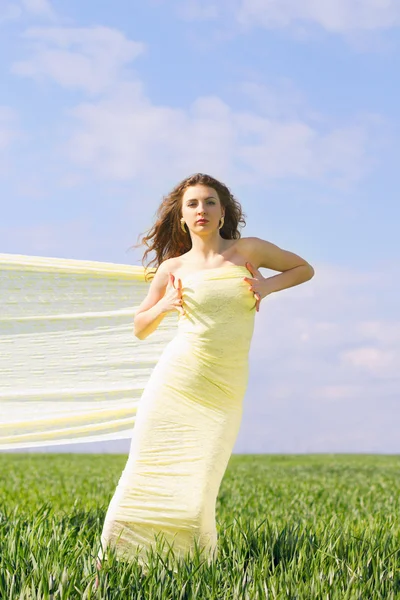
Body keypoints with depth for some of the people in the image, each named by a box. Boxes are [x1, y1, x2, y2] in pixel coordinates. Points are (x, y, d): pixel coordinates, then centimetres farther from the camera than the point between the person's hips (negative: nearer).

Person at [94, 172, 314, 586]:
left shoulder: (248, 250, 5)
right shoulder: (173, 268, 7)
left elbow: (305, 268, 19)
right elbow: (140, 328, 17)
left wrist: (268, 284, 1)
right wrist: (164, 305, -3)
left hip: (223, 395, -1)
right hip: (174, 384, 1)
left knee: (197, 497, -8)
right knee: (143, 479, -2)